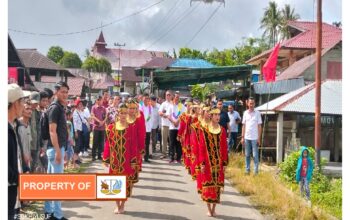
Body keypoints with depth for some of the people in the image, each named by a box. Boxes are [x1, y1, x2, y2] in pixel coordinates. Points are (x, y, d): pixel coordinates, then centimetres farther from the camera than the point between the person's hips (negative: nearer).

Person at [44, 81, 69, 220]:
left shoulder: (60, 107, 14)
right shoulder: (55, 107, -15)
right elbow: (52, 131, -21)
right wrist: (58, 150, -24)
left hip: (57, 147, 10)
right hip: (56, 148, -10)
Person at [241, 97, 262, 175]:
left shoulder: (257, 113, -2)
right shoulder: (245, 113, 7)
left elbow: (259, 126, -1)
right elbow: (243, 126, 10)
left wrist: (259, 138, -6)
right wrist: (242, 137, 5)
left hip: (254, 138, -3)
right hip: (247, 137, 3)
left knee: (255, 155, -1)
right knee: (247, 155, 8)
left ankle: (256, 170, 4)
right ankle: (247, 169, 15)